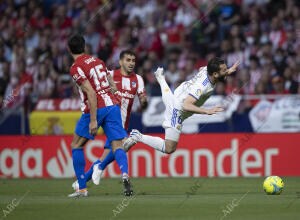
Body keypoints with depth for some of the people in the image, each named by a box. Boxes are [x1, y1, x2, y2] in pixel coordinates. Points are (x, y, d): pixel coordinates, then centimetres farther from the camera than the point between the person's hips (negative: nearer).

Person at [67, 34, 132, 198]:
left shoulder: (75, 68, -7)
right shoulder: (97, 60, 15)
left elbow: (91, 94, -16)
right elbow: (113, 86, 18)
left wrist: (93, 120, -17)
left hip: (96, 109, -5)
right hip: (112, 106, 6)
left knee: (76, 146, 11)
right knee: (117, 146, 0)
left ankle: (82, 188, 9)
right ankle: (125, 175, -30)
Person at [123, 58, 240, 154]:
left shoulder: (206, 69, -17)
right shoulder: (201, 86, -41)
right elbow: (186, 105, -49)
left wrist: (227, 72, 6)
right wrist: (207, 111, -58)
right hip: (178, 110, -9)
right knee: (169, 149, -10)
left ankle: (160, 77, 78)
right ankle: (138, 137, -5)